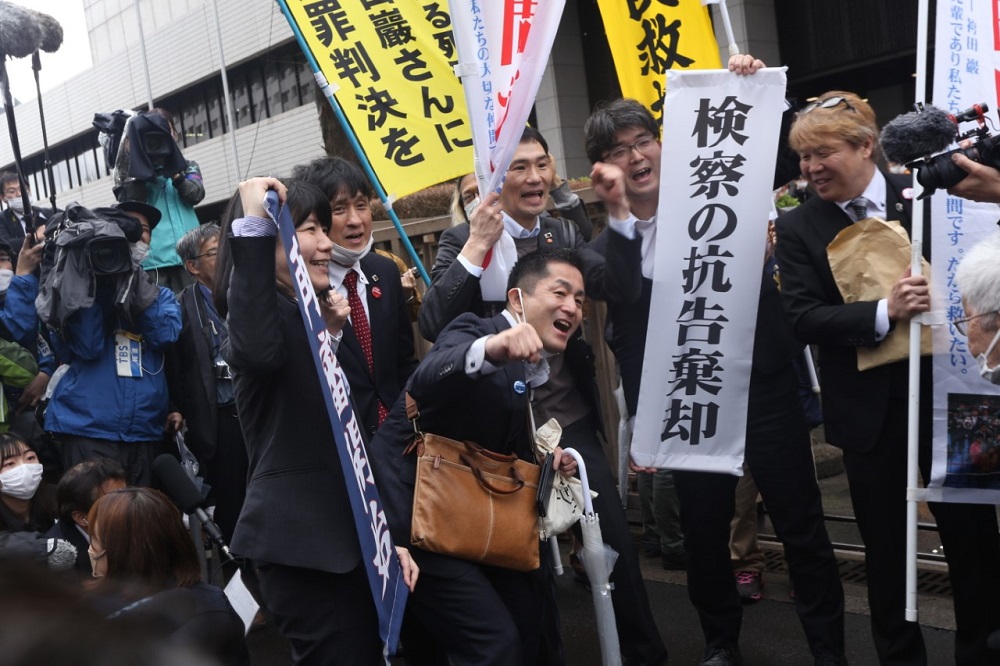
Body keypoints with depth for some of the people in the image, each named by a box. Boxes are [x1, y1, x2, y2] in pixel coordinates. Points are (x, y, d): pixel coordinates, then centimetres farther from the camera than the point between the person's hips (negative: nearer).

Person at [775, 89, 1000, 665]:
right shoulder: (798, 227, -1)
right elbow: (805, 319, -10)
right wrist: (884, 313, -24)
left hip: (945, 390, 0)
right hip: (869, 408, 0)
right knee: (886, 545, 11)